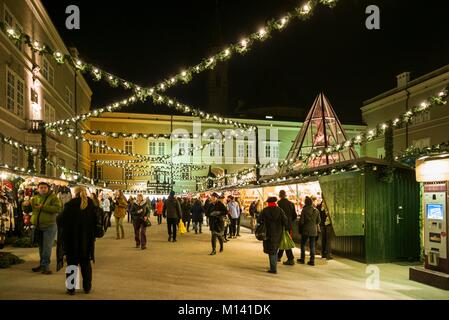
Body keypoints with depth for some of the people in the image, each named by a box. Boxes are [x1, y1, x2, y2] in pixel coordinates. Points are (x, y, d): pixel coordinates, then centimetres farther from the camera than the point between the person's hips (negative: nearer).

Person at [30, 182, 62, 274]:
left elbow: (58, 208, -21)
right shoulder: (35, 198, 10)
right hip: (38, 227, 6)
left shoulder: (53, 197, -6)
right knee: (41, 247, 15)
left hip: (49, 226, -5)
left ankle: (45, 266, 1)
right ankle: (42, 264, 26)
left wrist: (43, 207, -25)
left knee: (47, 247, -5)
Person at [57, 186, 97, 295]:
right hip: (87, 240, 3)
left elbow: (60, 221, -9)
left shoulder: (70, 205, -12)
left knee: (72, 263, 9)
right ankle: (87, 287, 21)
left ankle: (71, 288, 13)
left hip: (71, 240, -3)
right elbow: (96, 221, 1)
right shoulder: (91, 205, -3)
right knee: (86, 263, 15)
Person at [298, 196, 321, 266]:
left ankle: (302, 259, 17)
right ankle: (312, 260, 6)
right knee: (312, 245, 7)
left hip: (306, 230, -3)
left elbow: (301, 221, -11)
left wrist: (302, 224, 10)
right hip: (313, 230, 3)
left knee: (303, 244, 11)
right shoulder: (316, 210, -1)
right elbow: (318, 221, 6)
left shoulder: (304, 210, -13)